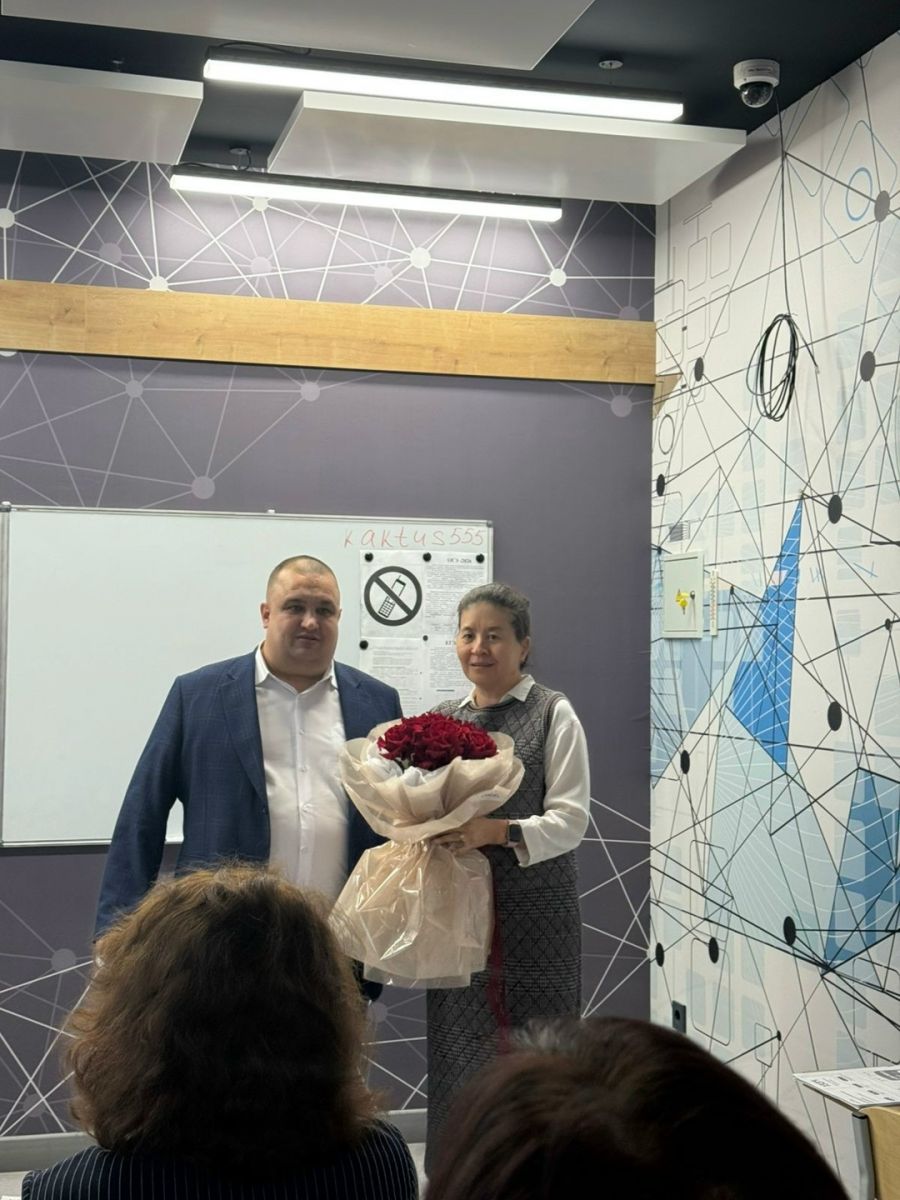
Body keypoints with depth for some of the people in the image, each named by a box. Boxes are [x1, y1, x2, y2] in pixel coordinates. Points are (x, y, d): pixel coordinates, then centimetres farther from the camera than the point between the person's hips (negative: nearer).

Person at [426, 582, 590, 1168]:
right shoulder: (441, 718, 13)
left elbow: (570, 820, -9)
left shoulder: (553, 714, -2)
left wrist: (495, 831, -23)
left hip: (535, 914, -4)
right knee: (458, 1054, 7)